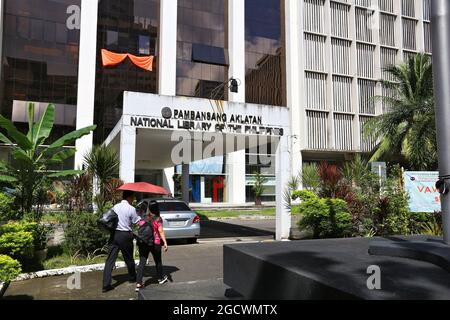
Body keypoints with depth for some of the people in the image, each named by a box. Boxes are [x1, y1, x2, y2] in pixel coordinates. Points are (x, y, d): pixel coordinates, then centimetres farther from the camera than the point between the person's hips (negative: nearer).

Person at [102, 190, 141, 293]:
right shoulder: (131, 209, -10)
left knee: (110, 259, 1)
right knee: (129, 258, 15)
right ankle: (132, 278, 36)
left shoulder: (115, 207, 6)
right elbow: (137, 222, -3)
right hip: (125, 235, -4)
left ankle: (106, 285, -4)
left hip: (114, 234, 4)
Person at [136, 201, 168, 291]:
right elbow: (161, 231, -14)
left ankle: (138, 283, -5)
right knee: (158, 261, 18)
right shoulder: (158, 219, -8)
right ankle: (161, 278, 36)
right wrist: (165, 243, -15)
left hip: (143, 242, 2)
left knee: (142, 262, 3)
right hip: (155, 243, -2)